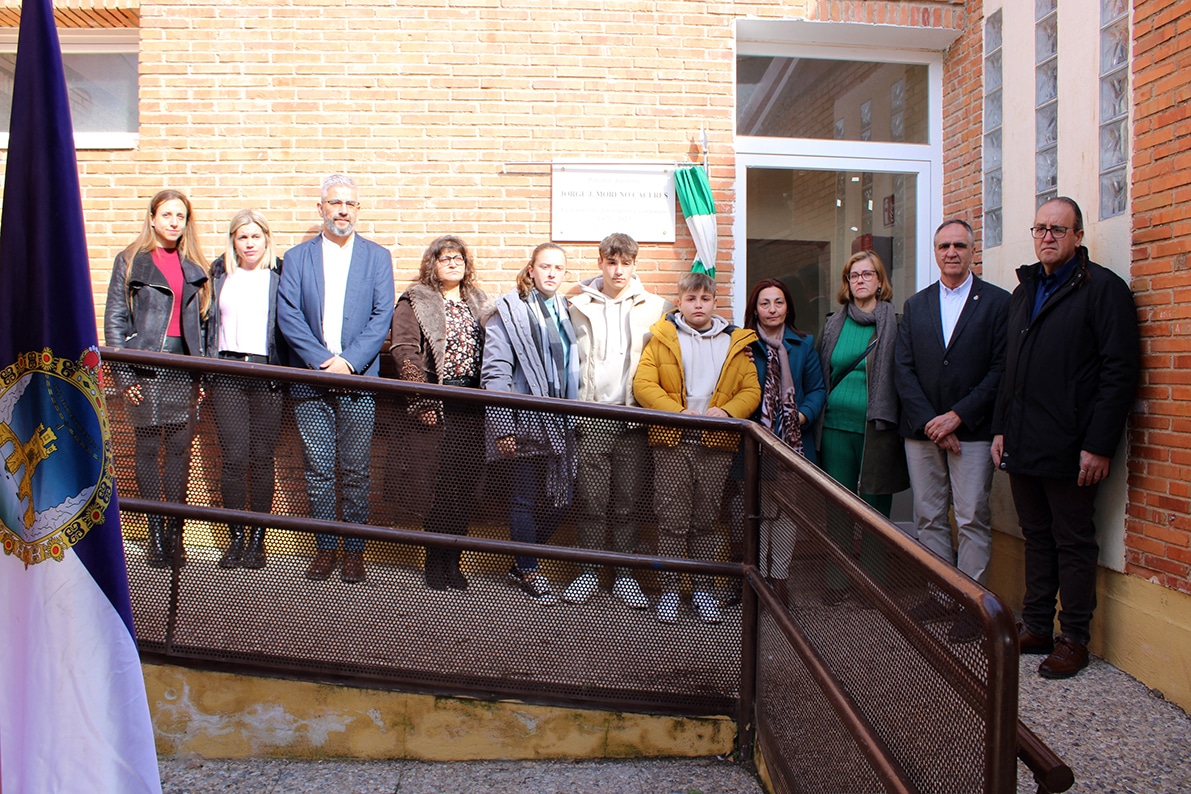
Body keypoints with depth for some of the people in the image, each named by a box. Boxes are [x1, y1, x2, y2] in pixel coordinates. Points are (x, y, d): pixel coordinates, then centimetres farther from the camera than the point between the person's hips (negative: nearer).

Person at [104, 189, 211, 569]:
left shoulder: (194, 266, 12)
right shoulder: (130, 261, 3)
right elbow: (114, 319, 0)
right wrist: (124, 373, -7)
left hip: (184, 367, 3)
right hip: (145, 368, -2)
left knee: (180, 449, 3)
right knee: (149, 448, 2)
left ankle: (175, 532, 11)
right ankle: (156, 532, 10)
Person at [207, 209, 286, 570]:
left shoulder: (281, 274, 4)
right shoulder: (219, 273, 12)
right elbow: (208, 320, 16)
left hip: (267, 374, -2)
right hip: (227, 374, 2)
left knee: (262, 458, 2)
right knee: (234, 458, 0)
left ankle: (257, 538, 14)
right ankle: (236, 537, 13)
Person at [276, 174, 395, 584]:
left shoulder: (377, 257, 10)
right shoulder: (297, 257, 10)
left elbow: (382, 316, 0)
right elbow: (287, 315, 0)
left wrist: (349, 362, -11)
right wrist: (322, 362, -11)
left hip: (358, 379, -1)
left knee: (356, 471, 2)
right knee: (318, 470, 4)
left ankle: (354, 551, 12)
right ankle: (325, 548, 16)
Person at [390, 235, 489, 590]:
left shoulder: (478, 302, 18)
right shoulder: (415, 301, 4)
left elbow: (488, 351, 15)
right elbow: (404, 350, -7)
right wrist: (422, 395, -17)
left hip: (472, 404, 4)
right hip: (437, 404, -4)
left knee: (468, 481, 3)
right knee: (441, 481, -4)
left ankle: (452, 558, 15)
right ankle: (434, 561, 10)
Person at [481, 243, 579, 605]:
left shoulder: (569, 312, 13)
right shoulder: (508, 311, -3)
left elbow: (575, 368, 14)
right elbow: (494, 373, -9)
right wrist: (503, 427, -15)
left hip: (562, 422, 5)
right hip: (527, 421, -5)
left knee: (561, 498, 6)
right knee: (526, 499, 5)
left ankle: (524, 560, 26)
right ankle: (528, 570, 22)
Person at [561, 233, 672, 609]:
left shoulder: (656, 308, 7)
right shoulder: (579, 307, 8)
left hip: (633, 418, 0)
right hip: (590, 418, 0)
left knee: (627, 502, 6)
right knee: (590, 499, 3)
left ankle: (625, 574, 19)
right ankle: (589, 572, 18)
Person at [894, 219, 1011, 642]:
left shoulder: (997, 302, 2)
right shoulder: (915, 306, 12)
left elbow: (1001, 369, -6)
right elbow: (903, 370, 5)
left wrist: (958, 416, -13)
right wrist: (929, 422, -7)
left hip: (972, 429, -3)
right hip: (921, 429, 4)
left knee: (973, 519, -1)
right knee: (929, 518, 9)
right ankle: (939, 595, 20)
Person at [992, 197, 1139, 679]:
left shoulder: (1103, 288, -6)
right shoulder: (1024, 291, 16)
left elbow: (1119, 371, -12)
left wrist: (1099, 445, -17)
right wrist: (1001, 427, 13)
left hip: (1068, 449, -7)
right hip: (1023, 445, 7)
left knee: (1073, 543, 4)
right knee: (1037, 538, 14)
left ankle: (1074, 640, 14)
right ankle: (1036, 628, 24)